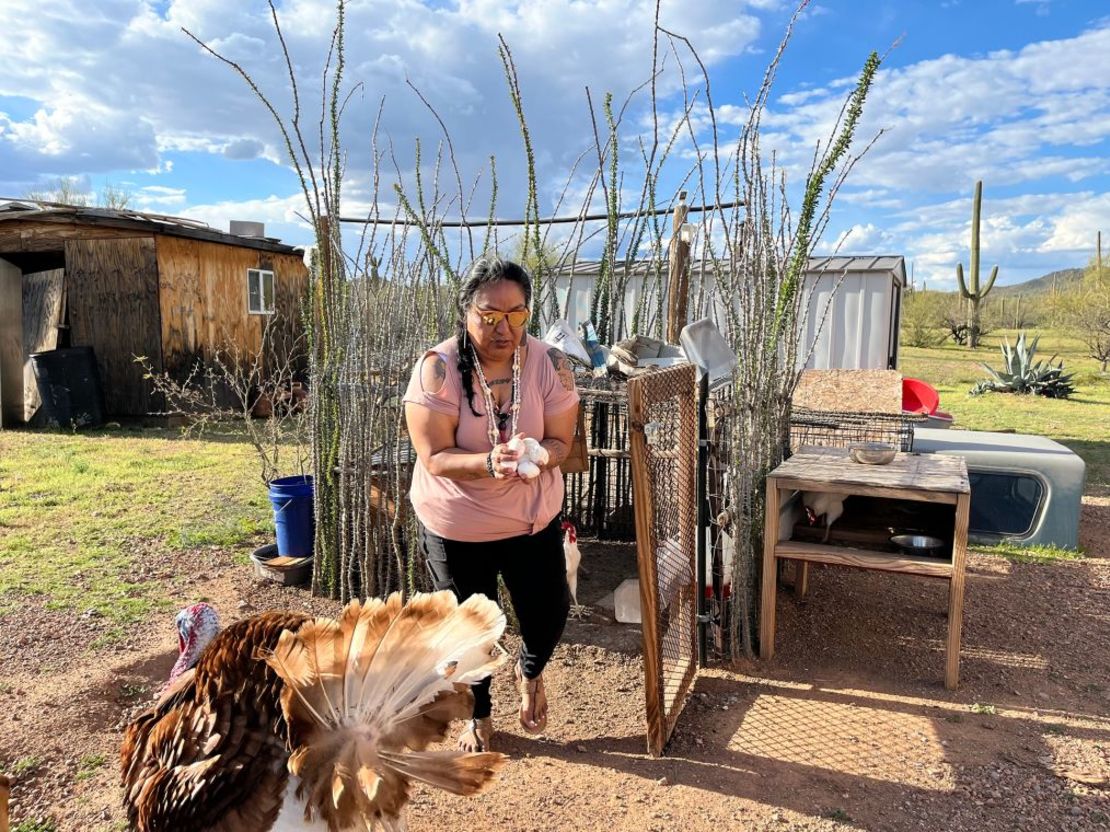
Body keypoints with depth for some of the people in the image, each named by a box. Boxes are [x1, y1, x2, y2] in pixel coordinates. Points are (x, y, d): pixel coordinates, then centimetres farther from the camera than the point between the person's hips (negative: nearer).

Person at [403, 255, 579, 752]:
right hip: (455, 525, -1)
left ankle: (529, 672, 47)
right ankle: (479, 716, 44)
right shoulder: (437, 368, -21)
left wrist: (537, 456, -33)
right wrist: (489, 462, -40)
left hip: (533, 517, 2)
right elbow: (434, 458, -22)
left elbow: (560, 443, -10)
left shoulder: (550, 365, -14)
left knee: (549, 612, 8)